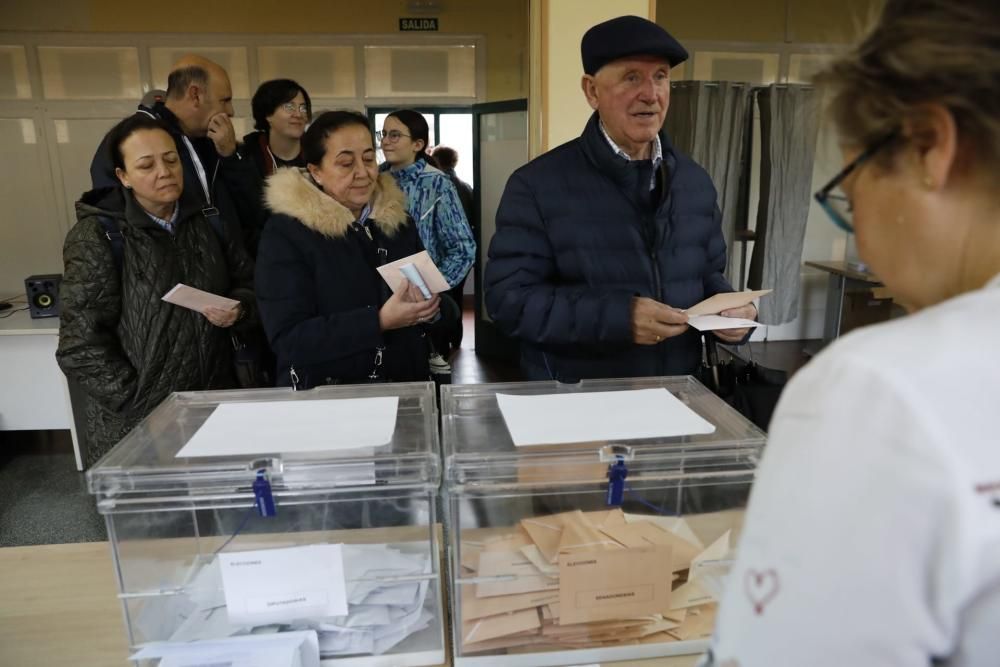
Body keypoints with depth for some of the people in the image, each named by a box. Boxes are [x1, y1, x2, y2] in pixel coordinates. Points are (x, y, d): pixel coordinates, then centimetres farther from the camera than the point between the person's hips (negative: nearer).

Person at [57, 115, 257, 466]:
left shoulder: (207, 221, 3)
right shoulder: (98, 236, -9)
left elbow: (250, 282, 11)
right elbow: (80, 346, -12)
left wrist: (239, 309, -11)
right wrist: (145, 408, -15)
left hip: (215, 405, 4)